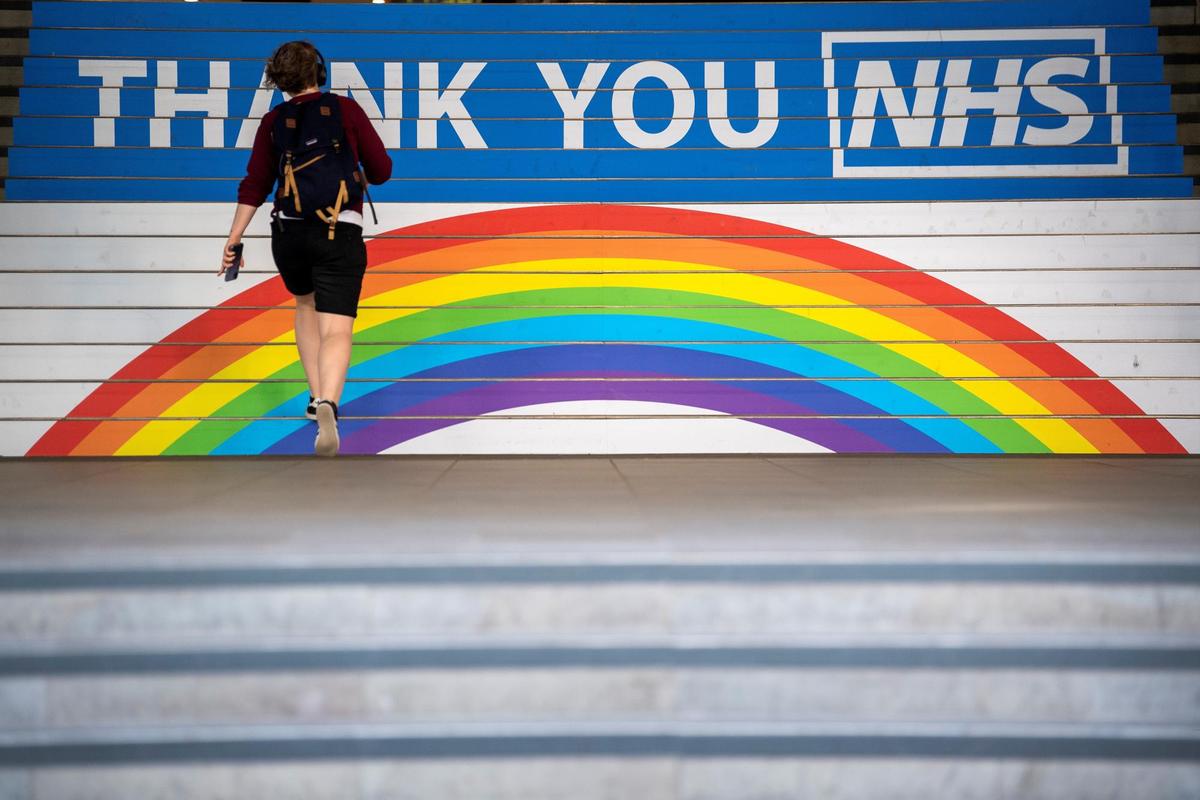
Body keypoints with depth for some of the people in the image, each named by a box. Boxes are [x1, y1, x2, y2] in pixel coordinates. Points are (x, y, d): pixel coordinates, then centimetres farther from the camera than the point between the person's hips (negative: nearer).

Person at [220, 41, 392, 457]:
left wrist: (233, 239, 3)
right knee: (336, 329, -8)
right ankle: (327, 403, -34)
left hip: (288, 232, 3)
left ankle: (316, 395, 24)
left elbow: (255, 185, 1)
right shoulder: (347, 109, 3)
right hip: (340, 234, -3)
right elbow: (381, 171, 3)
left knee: (306, 305, 29)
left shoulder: (274, 121, 6)